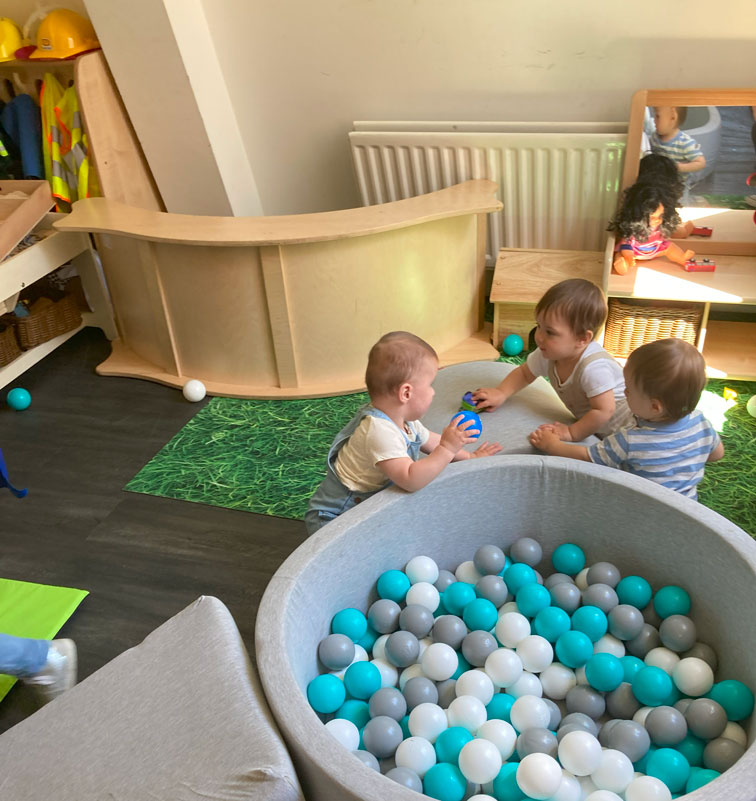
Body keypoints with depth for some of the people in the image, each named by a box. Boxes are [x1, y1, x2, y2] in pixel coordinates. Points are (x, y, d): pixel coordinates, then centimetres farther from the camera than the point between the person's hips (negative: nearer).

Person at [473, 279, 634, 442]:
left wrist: (571, 433, -29)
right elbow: (524, 372, 7)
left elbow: (604, 411, -35)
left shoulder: (594, 368, -37)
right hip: (594, 428, 7)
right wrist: (500, 393, -7)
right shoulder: (548, 355, -11)